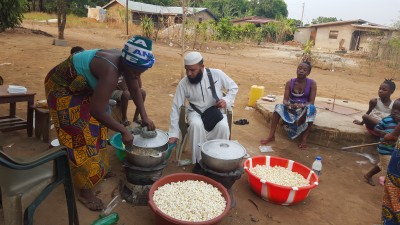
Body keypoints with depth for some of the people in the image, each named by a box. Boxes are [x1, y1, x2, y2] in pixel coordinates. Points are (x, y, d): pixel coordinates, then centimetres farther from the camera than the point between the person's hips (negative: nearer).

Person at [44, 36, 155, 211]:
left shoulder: (125, 62, -12)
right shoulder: (111, 72, -39)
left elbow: (135, 90, 2)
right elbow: (97, 111, -39)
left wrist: (144, 117, -3)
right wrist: (124, 131, -30)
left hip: (82, 87, 9)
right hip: (63, 88, -9)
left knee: (95, 126, 16)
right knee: (79, 136, -7)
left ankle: (99, 169, 36)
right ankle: (85, 192, 5)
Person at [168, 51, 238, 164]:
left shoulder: (217, 74, -15)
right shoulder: (183, 83, -14)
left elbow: (234, 87, 1)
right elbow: (176, 108, -11)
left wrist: (226, 100, -19)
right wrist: (173, 133, -15)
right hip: (196, 112, 0)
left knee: (223, 126, -32)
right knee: (196, 125, -34)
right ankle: (199, 161, -18)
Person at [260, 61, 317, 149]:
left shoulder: (312, 84, -10)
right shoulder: (290, 83, -5)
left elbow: (311, 102, -14)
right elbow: (285, 99, -8)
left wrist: (301, 105, -34)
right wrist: (287, 104, -32)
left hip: (304, 109, -1)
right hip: (291, 108, 2)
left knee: (311, 108, -35)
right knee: (278, 107, -27)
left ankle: (304, 138, -26)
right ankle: (271, 136, -25)